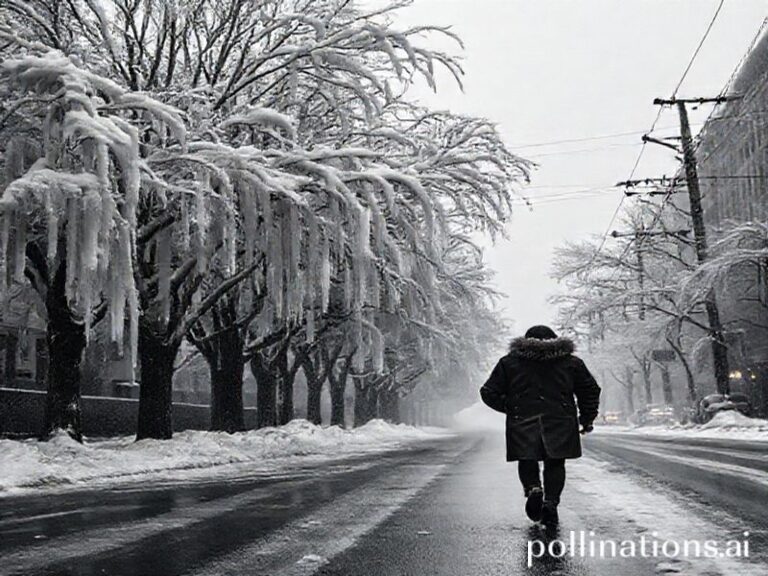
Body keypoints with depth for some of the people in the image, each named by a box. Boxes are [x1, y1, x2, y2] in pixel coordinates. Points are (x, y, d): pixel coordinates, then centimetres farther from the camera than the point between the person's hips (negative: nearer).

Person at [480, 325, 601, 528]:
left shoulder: (509, 362, 8)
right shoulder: (571, 362, 12)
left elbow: (489, 393, 7)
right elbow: (591, 390, 15)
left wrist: (508, 407, 20)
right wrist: (587, 418, 25)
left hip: (522, 423, 0)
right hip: (560, 424, 1)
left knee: (527, 461, 13)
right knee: (555, 464, 11)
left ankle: (533, 488, -14)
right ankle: (551, 502, -6)